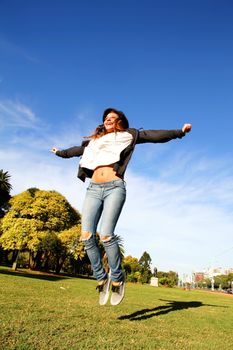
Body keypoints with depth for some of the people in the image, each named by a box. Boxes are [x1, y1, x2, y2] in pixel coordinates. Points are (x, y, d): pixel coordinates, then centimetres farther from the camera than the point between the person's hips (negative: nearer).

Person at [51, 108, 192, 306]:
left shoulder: (128, 136, 17)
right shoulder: (95, 141, 28)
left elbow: (154, 136, 10)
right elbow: (78, 150, 43)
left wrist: (179, 131, 3)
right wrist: (60, 152, 57)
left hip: (114, 188, -4)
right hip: (94, 189, 4)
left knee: (106, 234, -21)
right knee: (87, 236, -10)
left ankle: (117, 278, -1)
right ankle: (102, 278, 6)